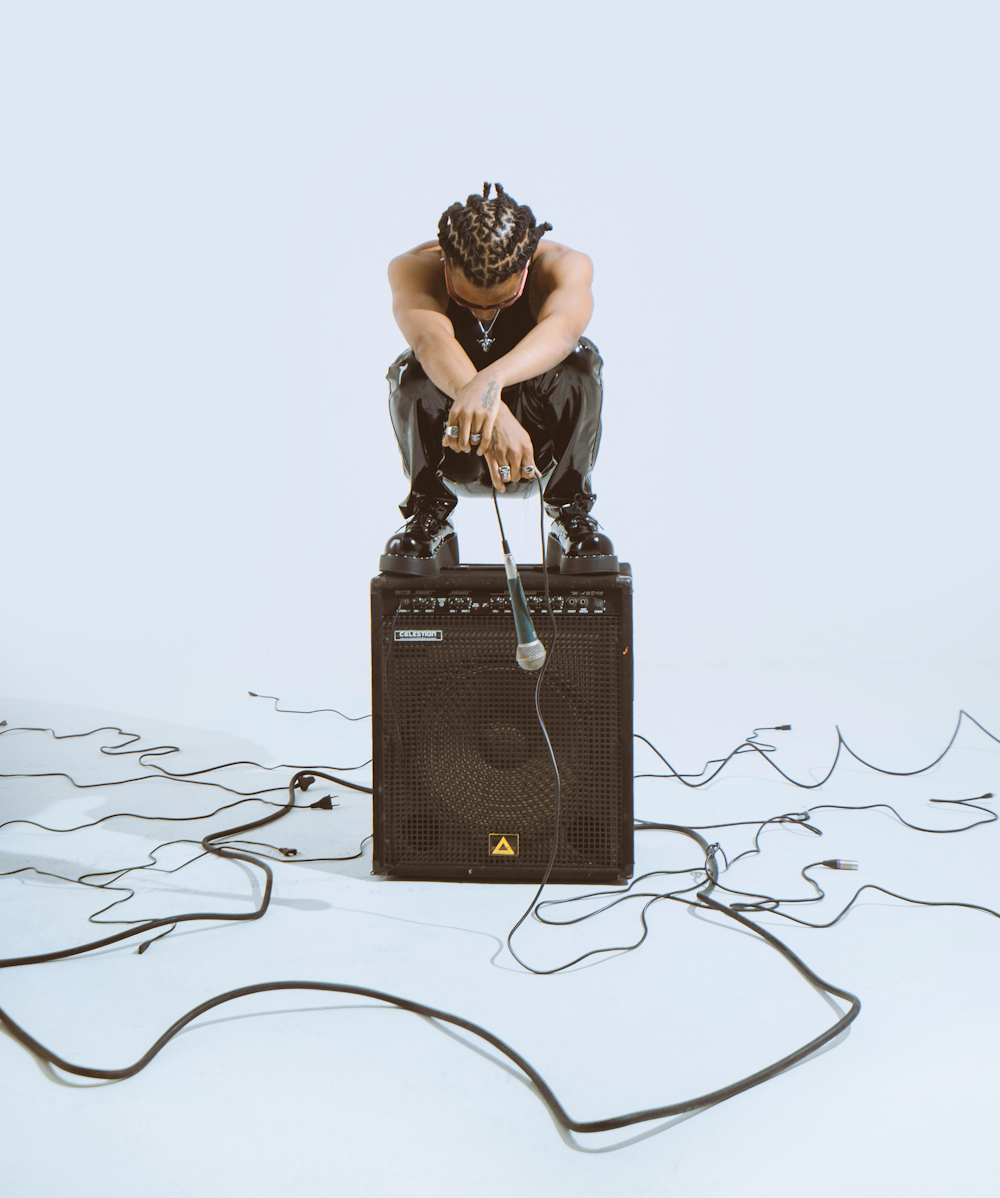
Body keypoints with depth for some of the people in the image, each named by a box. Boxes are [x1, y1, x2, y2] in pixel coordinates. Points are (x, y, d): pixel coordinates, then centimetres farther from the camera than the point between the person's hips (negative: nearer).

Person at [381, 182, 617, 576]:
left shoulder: (564, 266, -21)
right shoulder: (414, 268, -22)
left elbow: (562, 327, -45)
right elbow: (431, 338, -43)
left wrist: (492, 380, -65)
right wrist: (492, 416, -62)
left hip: (544, 445, 0)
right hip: (451, 447, 0)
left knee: (580, 361, -30)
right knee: (414, 371, -31)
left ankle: (570, 506, -14)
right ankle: (428, 510, -13)